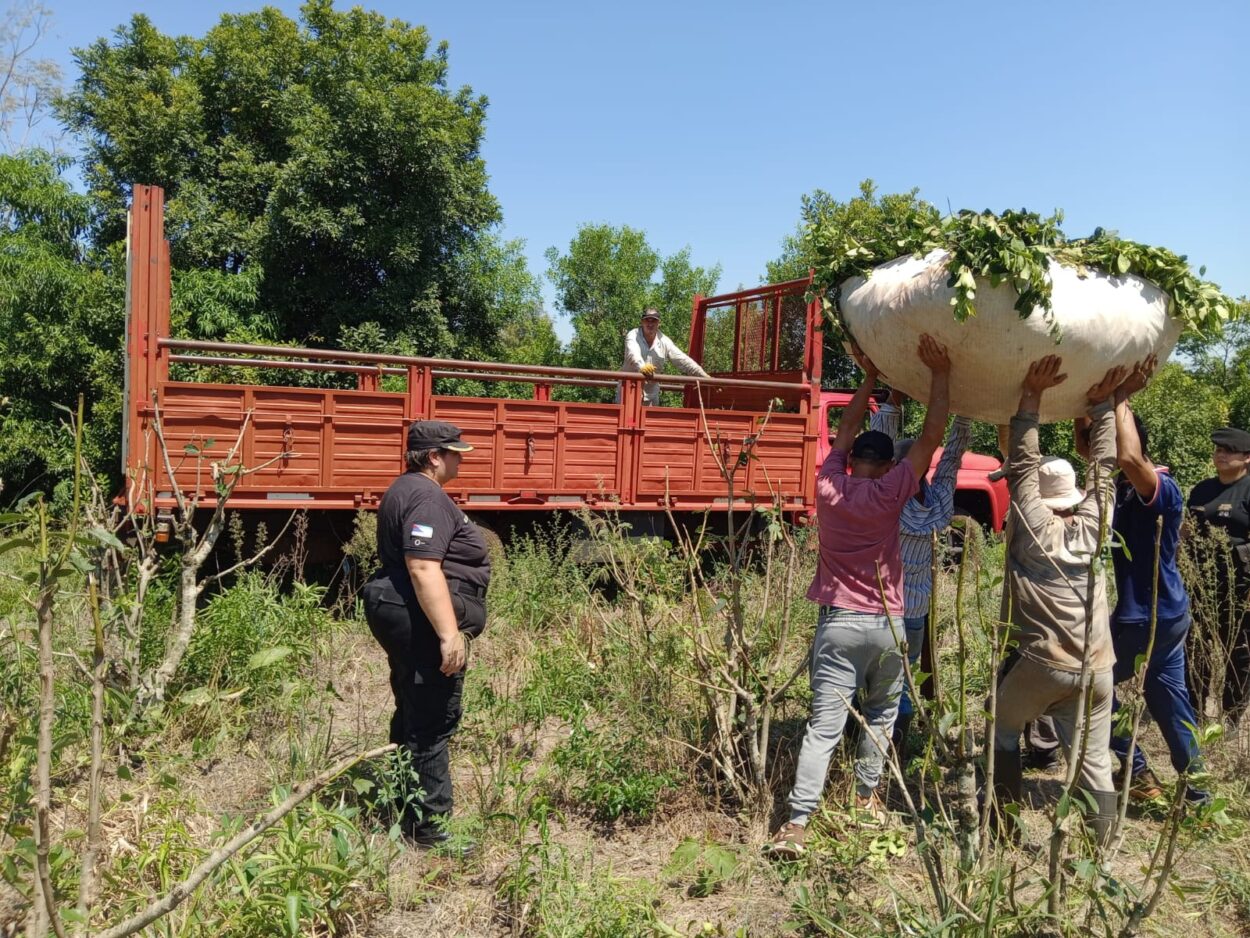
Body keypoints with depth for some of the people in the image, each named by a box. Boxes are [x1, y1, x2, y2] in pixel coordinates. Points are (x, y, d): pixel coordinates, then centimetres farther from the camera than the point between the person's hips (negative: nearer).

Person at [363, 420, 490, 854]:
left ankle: (405, 811, 32)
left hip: (402, 618, 12)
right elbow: (424, 568, -27)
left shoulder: (406, 490, 17)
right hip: (424, 623, -12)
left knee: (412, 717, 20)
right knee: (432, 724, -4)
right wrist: (449, 633, -28)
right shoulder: (425, 497, -17)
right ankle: (429, 825, 3)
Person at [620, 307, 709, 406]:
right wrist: (641, 366, -57)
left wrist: (705, 377, -13)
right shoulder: (633, 336, -11)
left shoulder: (664, 342, -2)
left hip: (651, 393, 3)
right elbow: (633, 354, -33)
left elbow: (683, 361, -4)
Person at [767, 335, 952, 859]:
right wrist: (940, 375, 0)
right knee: (881, 715, 23)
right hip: (886, 624, -1)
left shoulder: (829, 487, 0)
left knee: (824, 724, -2)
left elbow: (844, 434, 16)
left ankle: (797, 823, -8)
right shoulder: (891, 492, -7)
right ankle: (867, 797, 30)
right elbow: (931, 437, -4)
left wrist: (870, 379, 23)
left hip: (838, 621, 1)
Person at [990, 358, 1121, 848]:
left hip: (1041, 664, -3)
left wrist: (1032, 397, -6)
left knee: (1002, 730, 20)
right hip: (1096, 668, 3)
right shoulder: (1092, 524, 4)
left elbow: (1022, 465, -5)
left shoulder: (1033, 527, -5)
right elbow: (1103, 466, 12)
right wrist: (1102, 403, 12)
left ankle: (1005, 821, 22)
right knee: (1094, 760, 9)